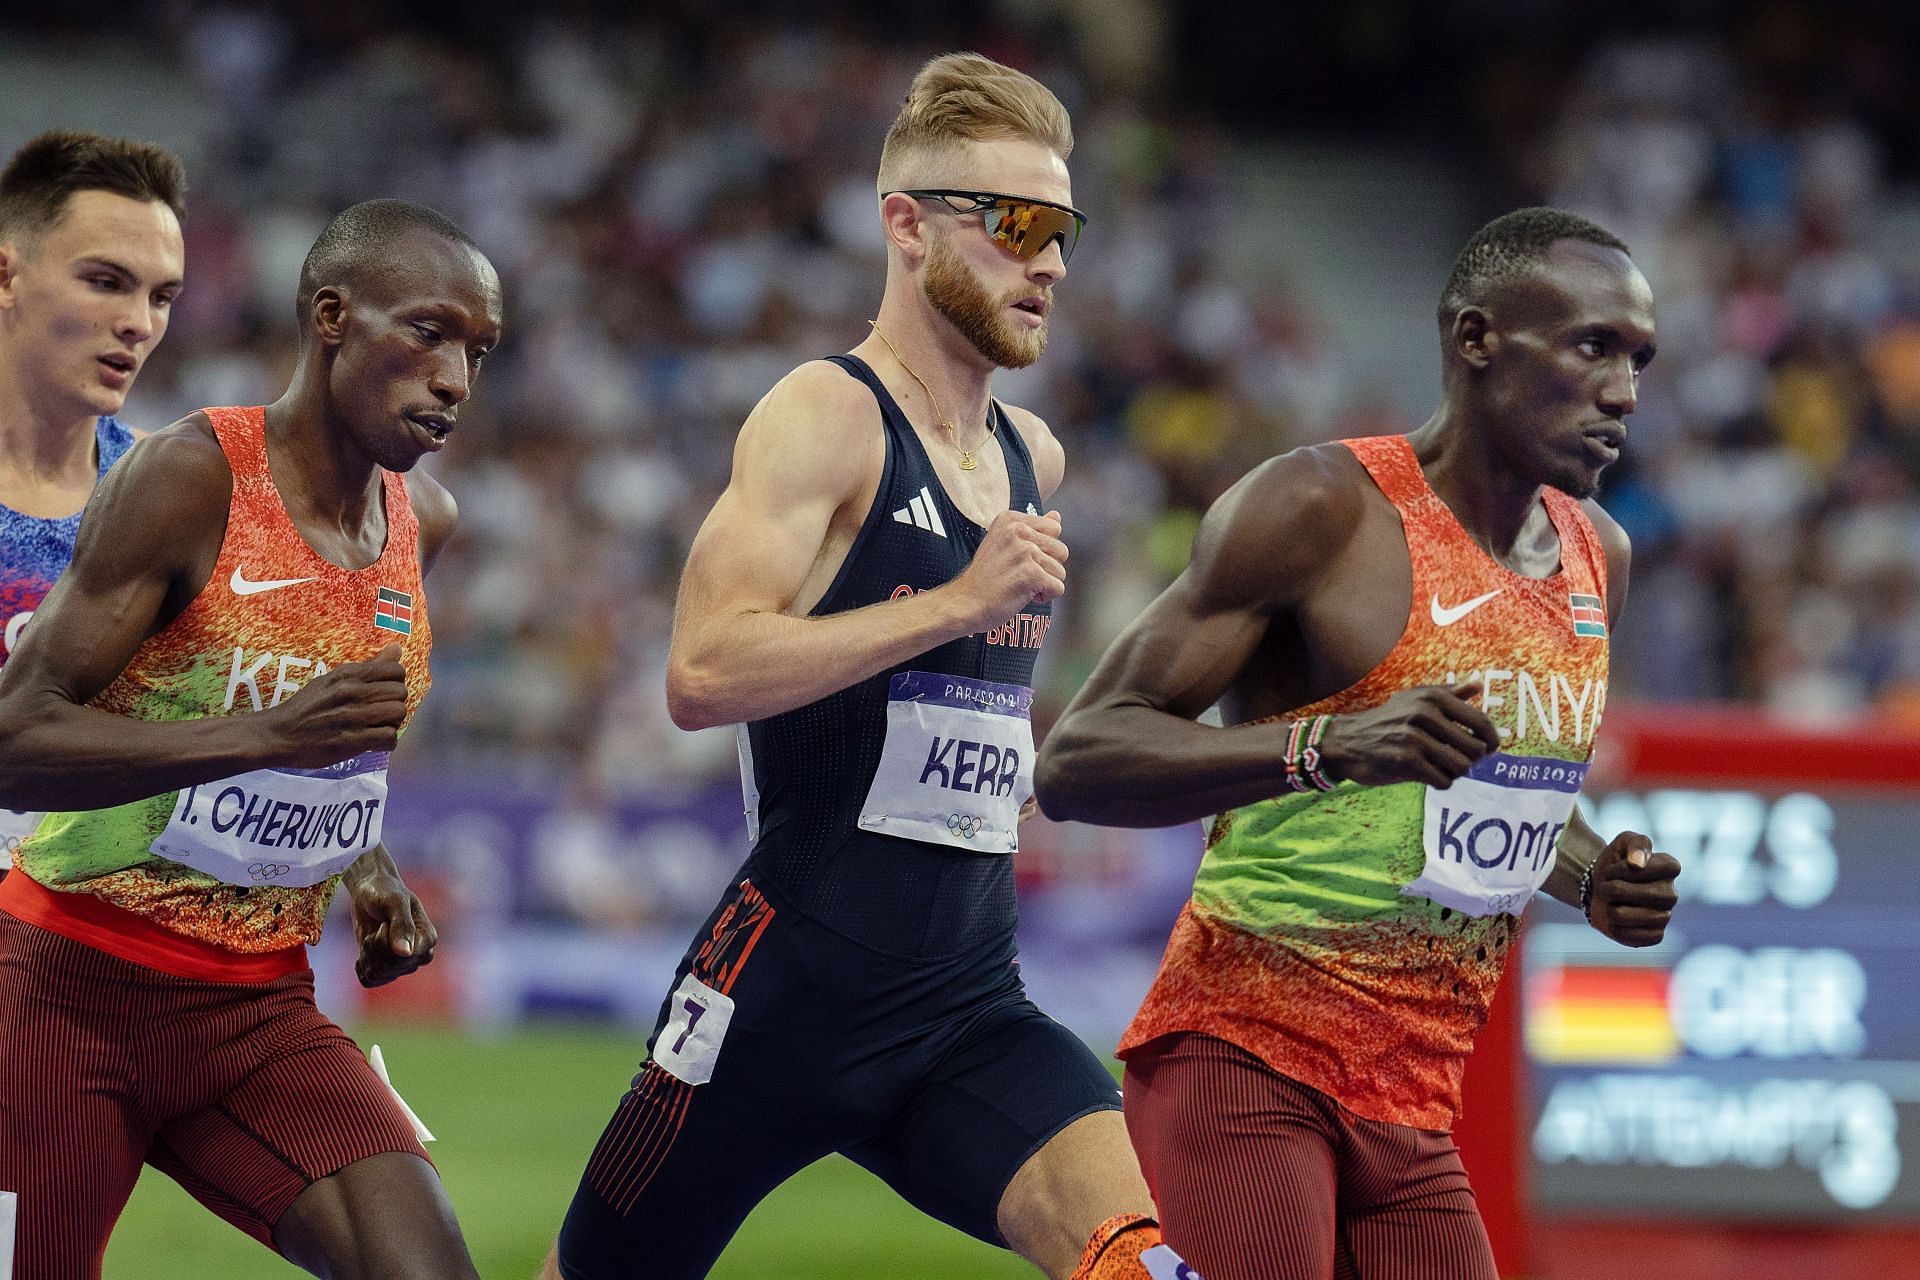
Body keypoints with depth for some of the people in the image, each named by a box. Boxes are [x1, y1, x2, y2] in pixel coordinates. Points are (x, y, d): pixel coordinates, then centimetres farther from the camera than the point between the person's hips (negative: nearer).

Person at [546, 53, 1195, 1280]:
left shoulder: (1033, 457, 14)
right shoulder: (826, 418, -9)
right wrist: (962, 603, -24)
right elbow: (702, 672, -24)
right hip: (790, 988, -5)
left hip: (970, 1003, 5)